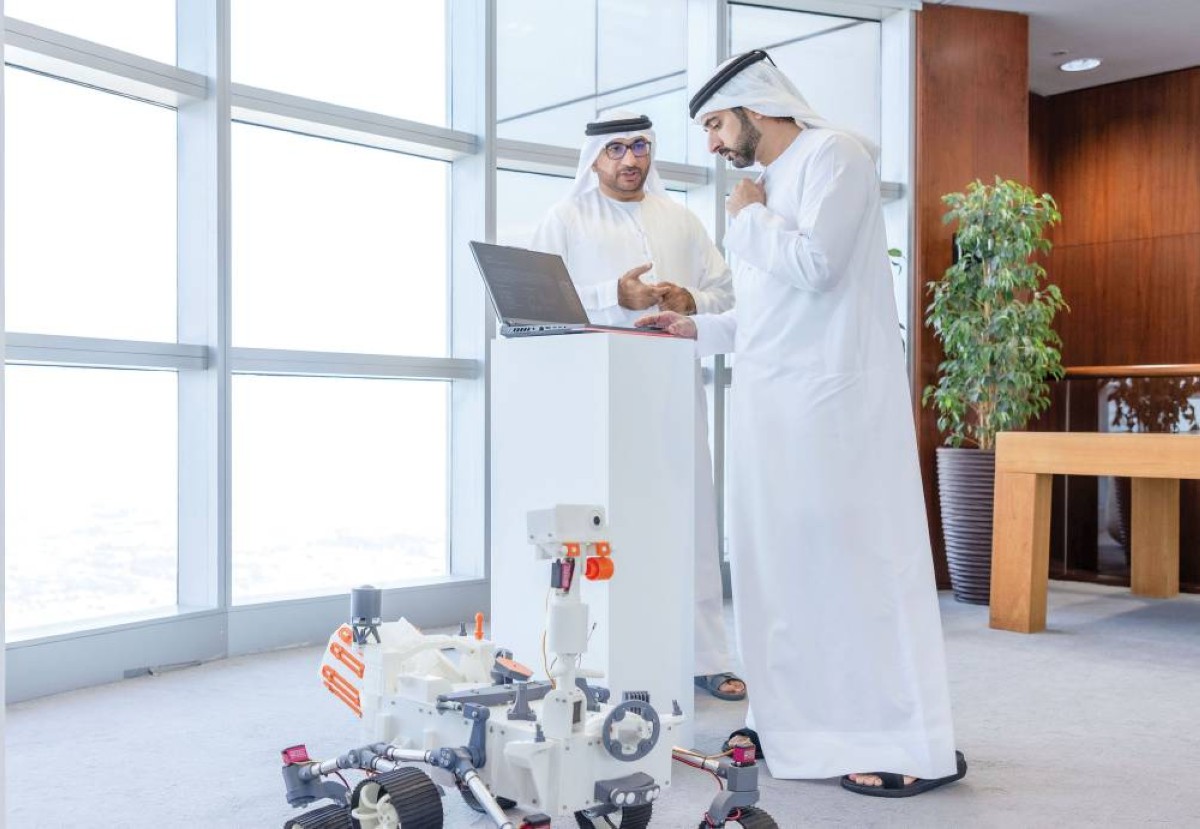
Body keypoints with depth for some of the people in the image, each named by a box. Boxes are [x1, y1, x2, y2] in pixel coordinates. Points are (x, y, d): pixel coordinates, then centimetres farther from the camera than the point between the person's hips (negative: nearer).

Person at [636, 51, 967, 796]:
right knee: (781, 562, 8)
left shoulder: (833, 154, -4)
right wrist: (698, 328, 17)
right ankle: (792, 720, 18)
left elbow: (814, 264, -19)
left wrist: (748, 218, -4)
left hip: (832, 401, -8)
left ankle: (915, 746, 1)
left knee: (850, 559, -7)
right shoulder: (771, 181, 20)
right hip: (775, 404, 8)